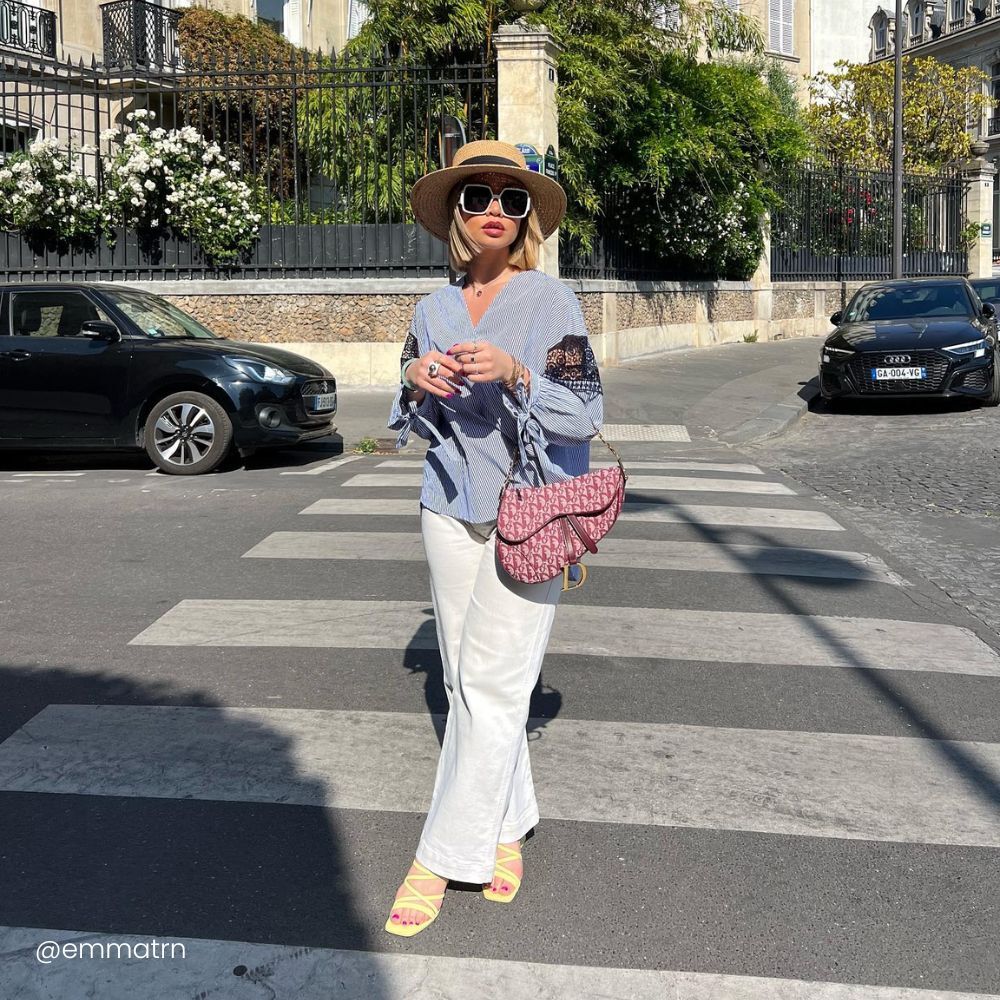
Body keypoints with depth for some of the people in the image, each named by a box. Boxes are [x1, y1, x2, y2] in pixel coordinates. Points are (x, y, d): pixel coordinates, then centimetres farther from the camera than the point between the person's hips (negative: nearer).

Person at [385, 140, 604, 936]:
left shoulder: (551, 300, -5)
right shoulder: (434, 310, 9)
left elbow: (586, 415, -9)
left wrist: (516, 373, -24)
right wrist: (415, 381, -6)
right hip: (452, 511, 5)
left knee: (492, 683, -7)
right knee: (466, 681, 8)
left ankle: (443, 856, 2)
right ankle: (506, 826, 24)